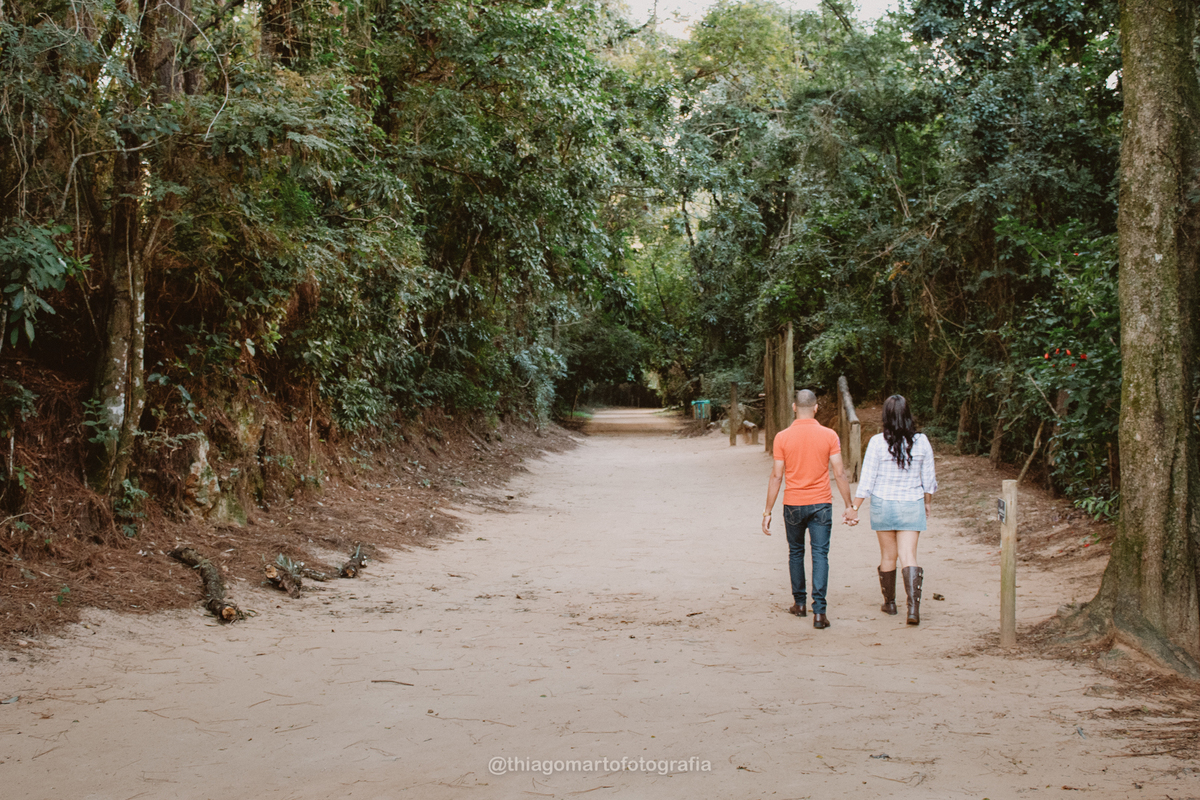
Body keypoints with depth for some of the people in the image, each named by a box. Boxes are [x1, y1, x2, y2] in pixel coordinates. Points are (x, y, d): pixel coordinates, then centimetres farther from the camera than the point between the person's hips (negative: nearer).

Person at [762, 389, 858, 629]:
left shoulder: (782, 437, -4)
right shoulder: (829, 436, -4)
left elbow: (776, 476, -5)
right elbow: (839, 474, -4)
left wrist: (767, 512, 0)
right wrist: (850, 506, 4)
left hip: (793, 504, 1)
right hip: (821, 504, -1)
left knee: (796, 552, 18)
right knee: (820, 555, -1)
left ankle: (800, 602, 28)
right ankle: (819, 611, -10)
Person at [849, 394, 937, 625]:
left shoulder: (877, 442, -11)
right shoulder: (921, 441, -4)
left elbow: (867, 478, -9)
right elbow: (929, 478, 4)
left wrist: (856, 506, 0)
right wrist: (927, 503, 20)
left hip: (883, 504, -1)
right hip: (911, 505, 1)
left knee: (888, 555, 14)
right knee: (908, 556, -1)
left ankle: (889, 602, 28)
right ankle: (914, 605, -16)